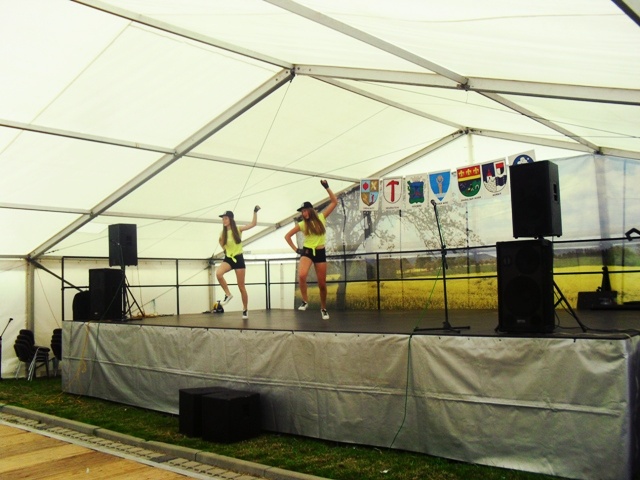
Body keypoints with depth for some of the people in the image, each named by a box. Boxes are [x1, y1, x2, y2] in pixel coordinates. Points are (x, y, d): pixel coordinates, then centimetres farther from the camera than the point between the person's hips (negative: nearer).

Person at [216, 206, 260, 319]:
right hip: (228, 259, 2)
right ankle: (228, 294, -11)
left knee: (241, 286, 2)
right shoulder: (223, 233, 1)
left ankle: (245, 310, 16)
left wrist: (255, 212, -16)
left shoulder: (238, 229, -6)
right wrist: (226, 250, 6)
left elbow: (253, 224, -10)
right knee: (218, 273, -31)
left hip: (238, 259, -2)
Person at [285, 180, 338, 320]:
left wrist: (327, 188, -6)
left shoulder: (321, 218, 0)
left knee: (322, 284, 4)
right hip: (307, 252, -1)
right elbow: (287, 236, 7)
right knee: (301, 275, -30)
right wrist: (296, 249, 0)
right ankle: (305, 301, -12)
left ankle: (323, 308, 24)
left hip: (320, 253, 1)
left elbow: (334, 202, 0)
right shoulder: (302, 224, -1)